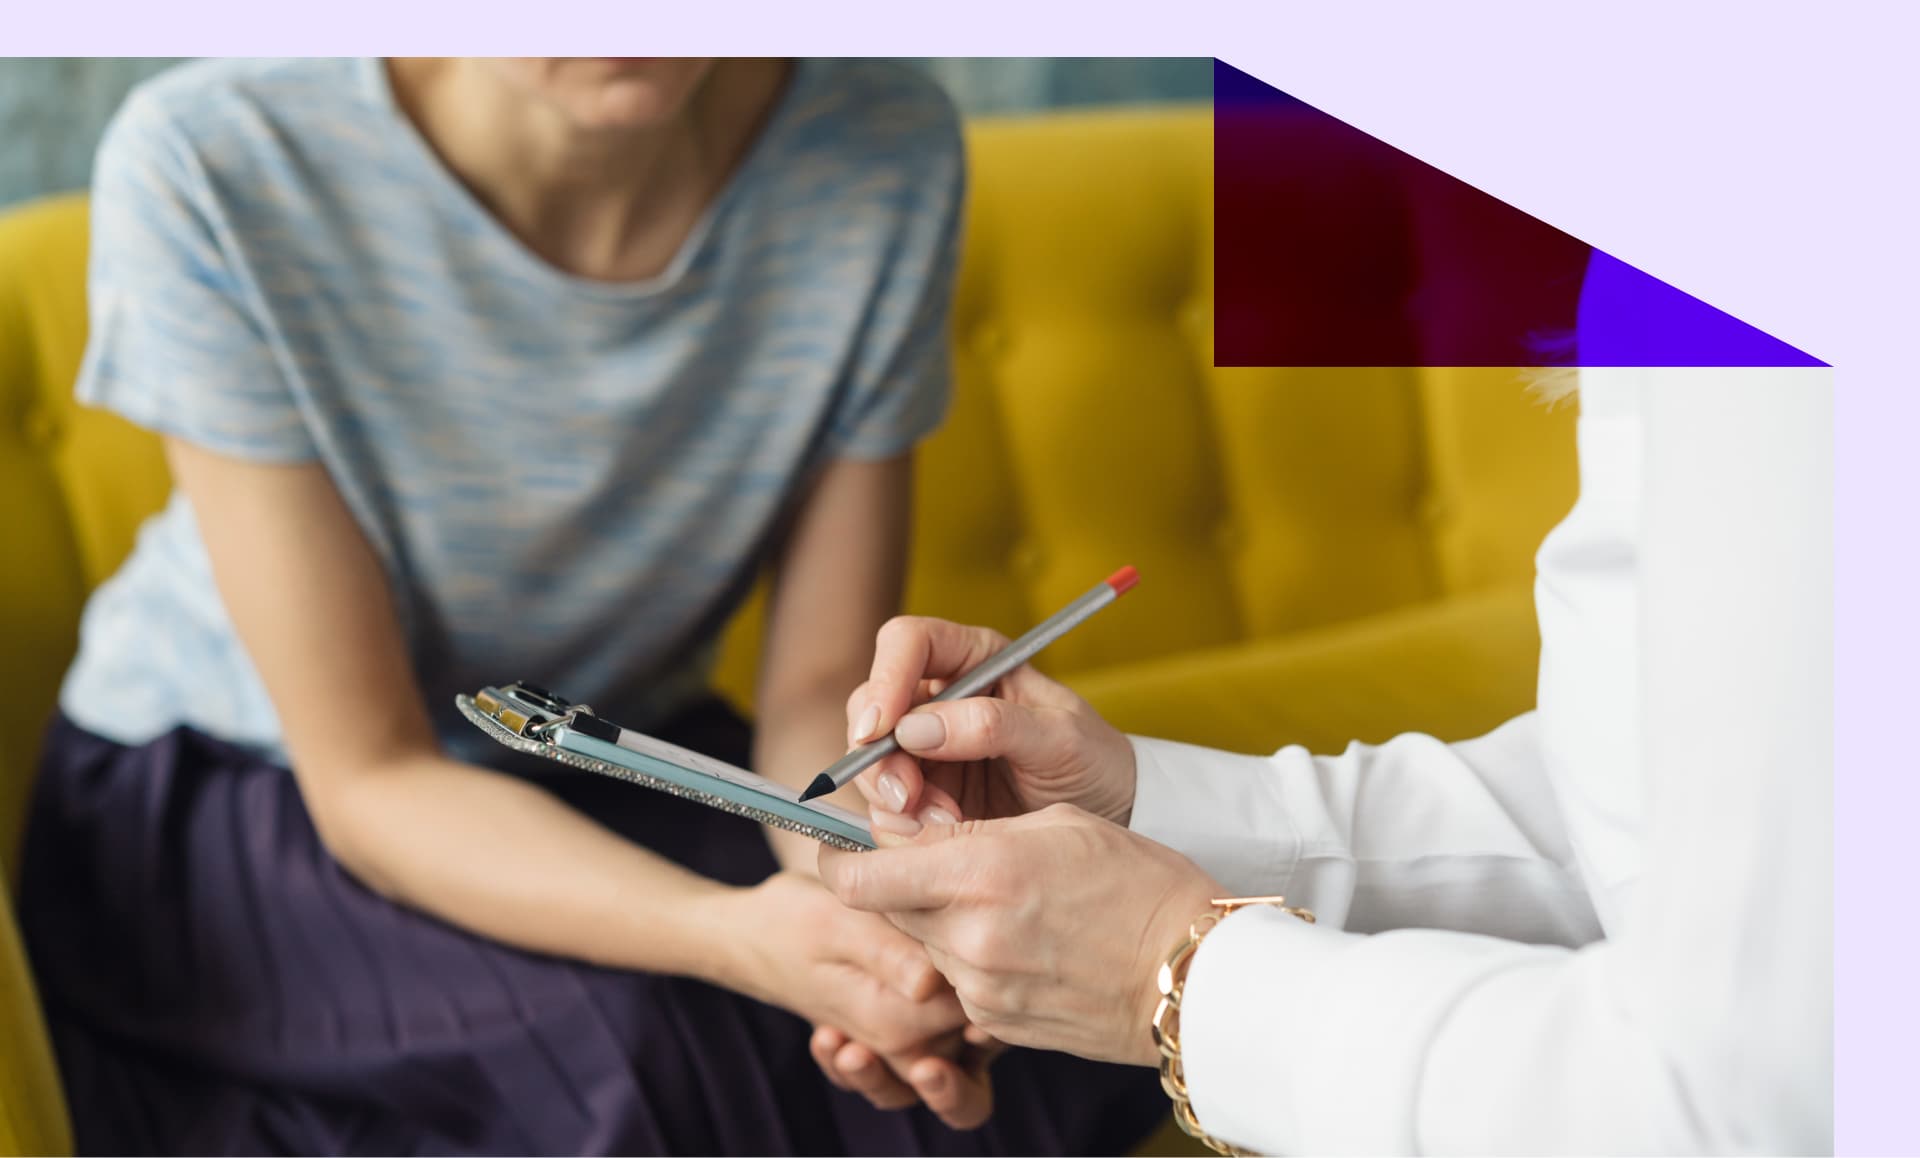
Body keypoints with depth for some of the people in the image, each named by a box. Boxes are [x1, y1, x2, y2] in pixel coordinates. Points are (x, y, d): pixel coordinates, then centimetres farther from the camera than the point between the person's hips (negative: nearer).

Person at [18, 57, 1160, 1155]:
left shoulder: (885, 146, -17)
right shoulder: (209, 170, -25)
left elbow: (822, 686, -9)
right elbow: (370, 782, -22)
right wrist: (739, 934, -40)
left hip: (629, 770, 3)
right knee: (620, 1051, -30)